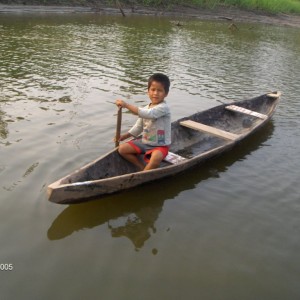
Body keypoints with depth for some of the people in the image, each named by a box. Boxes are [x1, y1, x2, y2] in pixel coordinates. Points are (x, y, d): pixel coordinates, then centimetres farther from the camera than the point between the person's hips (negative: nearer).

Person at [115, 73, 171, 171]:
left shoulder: (164, 107, -18)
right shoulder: (146, 108, 7)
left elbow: (147, 114, -34)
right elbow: (138, 126, 17)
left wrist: (126, 105, -34)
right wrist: (124, 136, 9)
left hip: (160, 145, -7)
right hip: (145, 141, 8)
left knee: (156, 158, -38)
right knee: (122, 148, -3)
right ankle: (143, 167, 1)